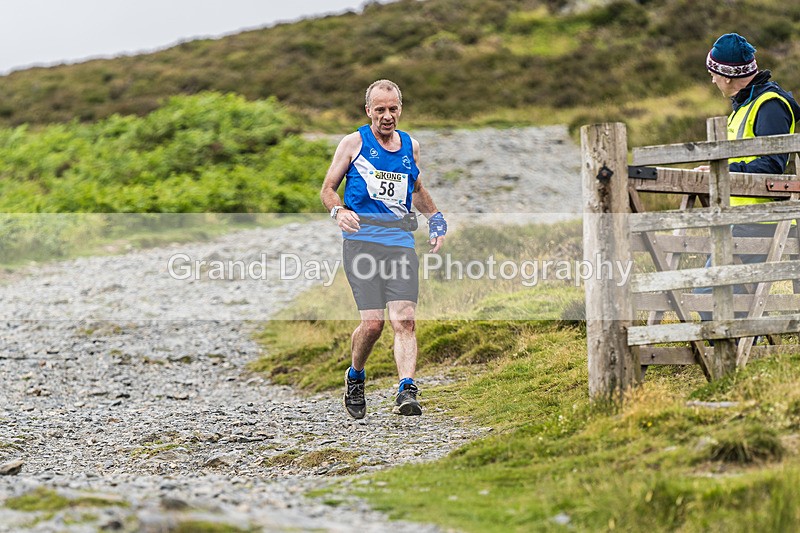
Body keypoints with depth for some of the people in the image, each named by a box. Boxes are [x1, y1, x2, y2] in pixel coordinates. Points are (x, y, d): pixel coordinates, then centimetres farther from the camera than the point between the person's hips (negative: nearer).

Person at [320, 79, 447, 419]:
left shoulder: (410, 146, 16)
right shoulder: (354, 143, 5)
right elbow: (328, 189, 8)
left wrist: (435, 219, 19)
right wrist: (338, 211, -13)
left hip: (400, 242, 3)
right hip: (361, 241, -3)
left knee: (404, 320, -13)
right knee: (373, 322, -11)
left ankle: (406, 392, -20)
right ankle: (354, 377, 16)